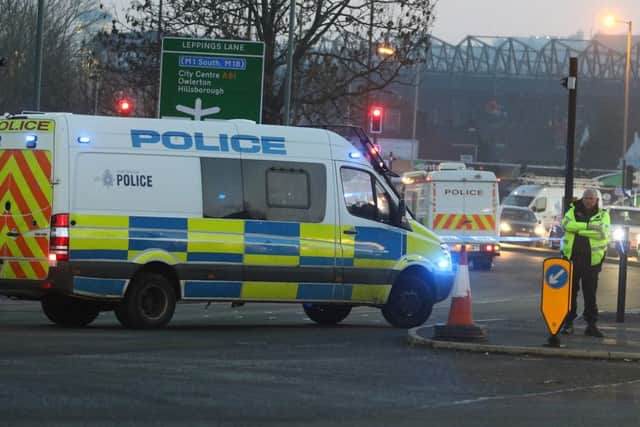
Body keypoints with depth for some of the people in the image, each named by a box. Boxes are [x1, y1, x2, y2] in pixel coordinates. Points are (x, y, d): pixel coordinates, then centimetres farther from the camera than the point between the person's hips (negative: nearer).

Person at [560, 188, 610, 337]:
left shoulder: (603, 215, 6)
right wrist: (589, 226, -17)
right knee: (570, 292, 3)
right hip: (572, 257, 1)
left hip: (592, 260, -1)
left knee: (590, 293, 1)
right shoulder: (573, 211, 8)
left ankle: (591, 324, 6)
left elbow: (602, 232, -13)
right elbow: (567, 224, -14)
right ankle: (568, 323, 10)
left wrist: (579, 229, -12)